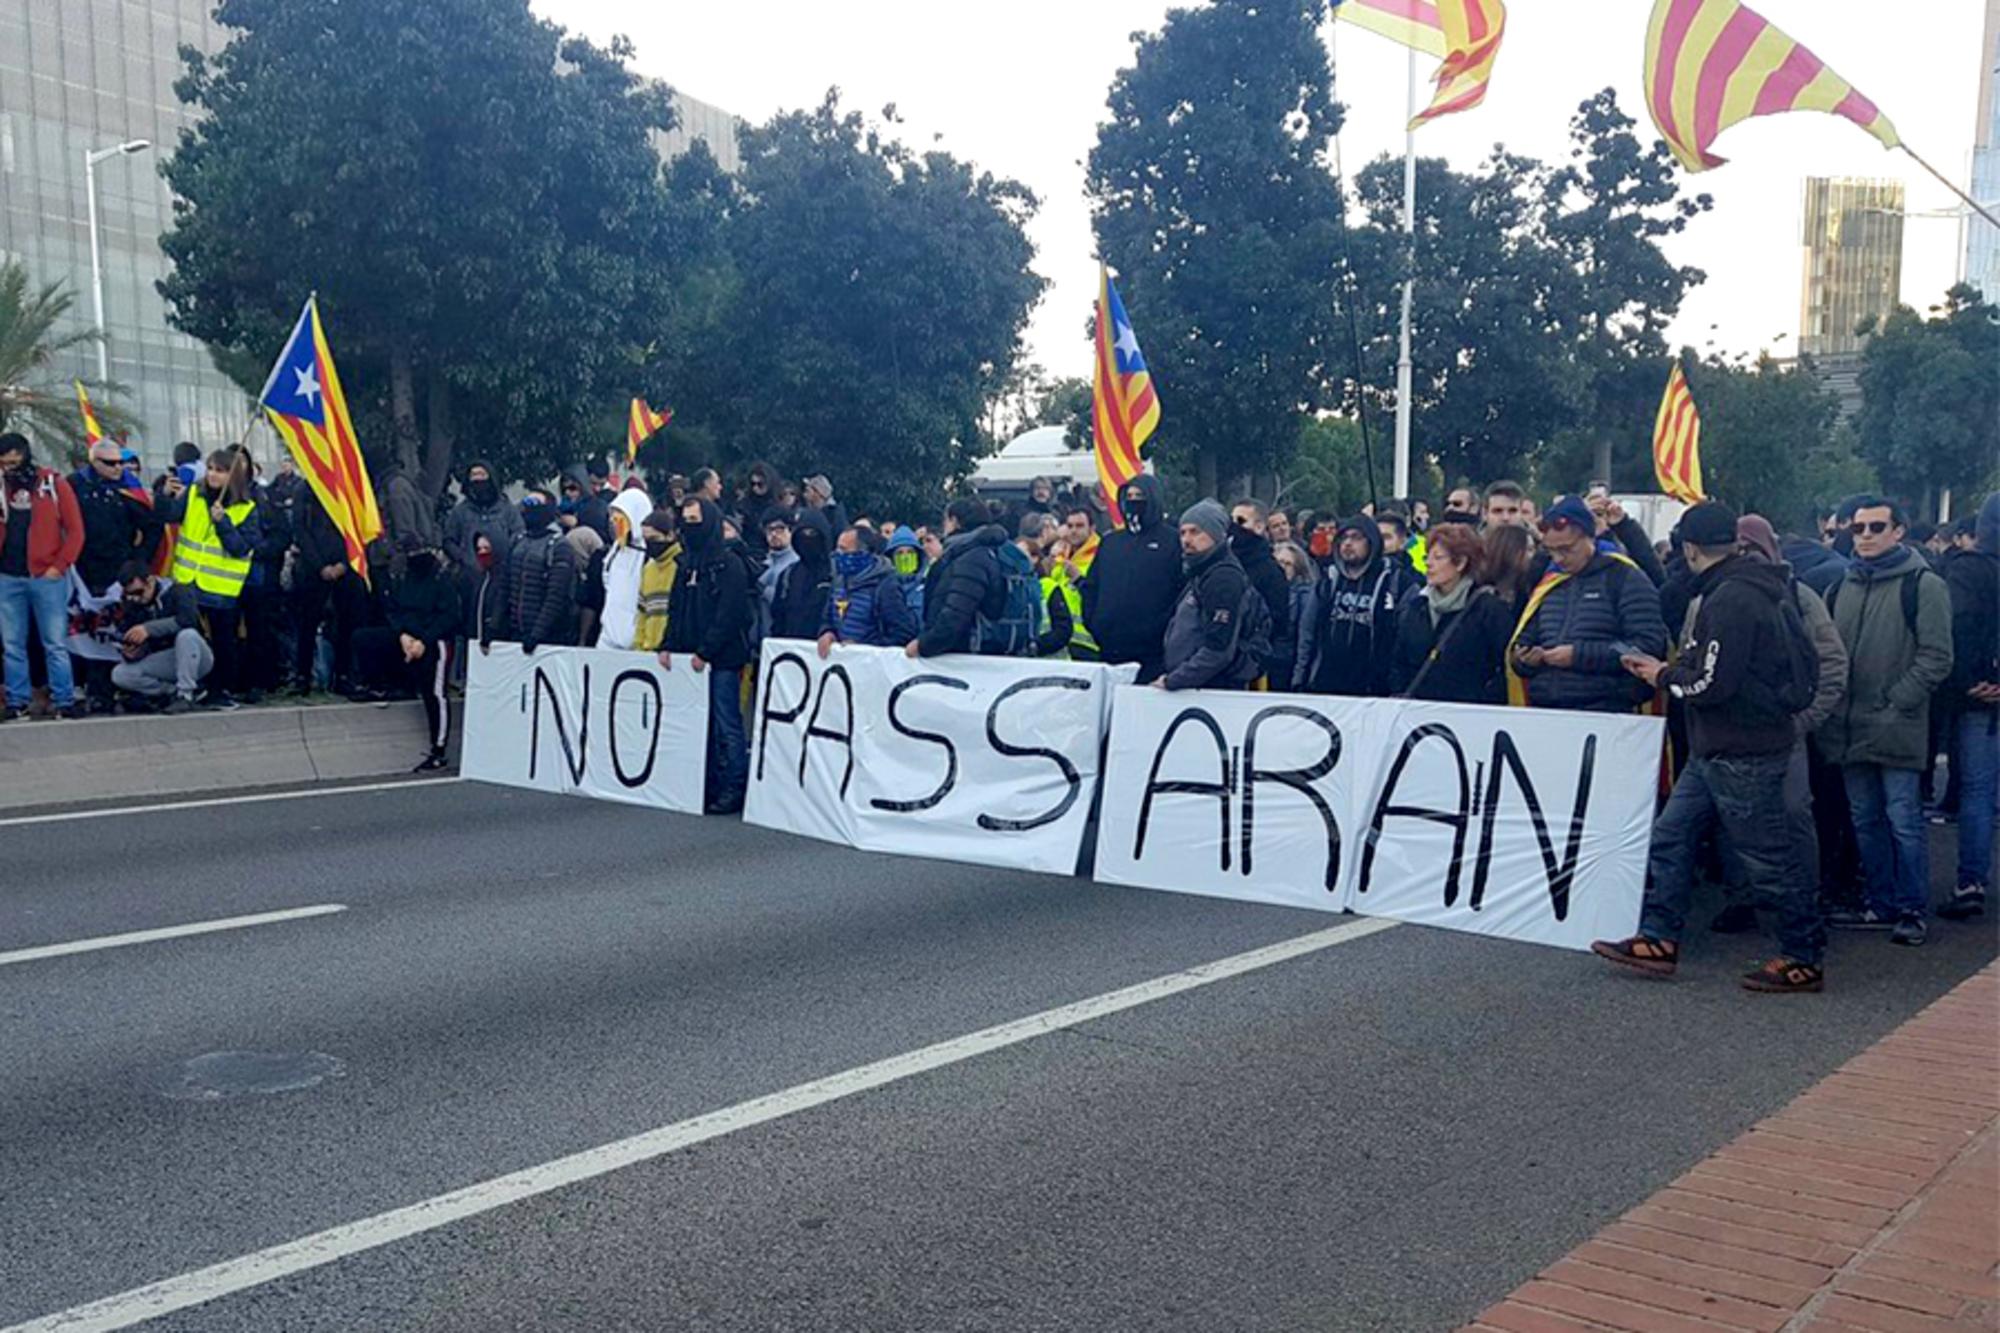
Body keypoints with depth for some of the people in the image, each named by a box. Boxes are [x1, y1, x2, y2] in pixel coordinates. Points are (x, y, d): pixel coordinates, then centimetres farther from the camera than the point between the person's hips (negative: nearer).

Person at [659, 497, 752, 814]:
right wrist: (668, 645, 5)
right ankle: (711, 786, 15)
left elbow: (729, 614, -14)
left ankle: (734, 788, 0)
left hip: (722, 659, -7)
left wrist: (705, 651, -17)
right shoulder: (686, 564, 16)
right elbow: (677, 608, 19)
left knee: (727, 726, -5)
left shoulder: (729, 564, -7)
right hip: (692, 658, 7)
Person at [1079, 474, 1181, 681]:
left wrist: (1163, 628, -15)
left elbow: (1183, 590, -7)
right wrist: (1091, 620, 7)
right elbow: (1090, 586, 20)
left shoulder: (1172, 541, 0)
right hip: (1110, 649, 5)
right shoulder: (1110, 542, 17)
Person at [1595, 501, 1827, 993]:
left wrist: (1664, 675, -6)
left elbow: (1712, 684, -23)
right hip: (1719, 750, 10)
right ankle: (1659, 940, 14)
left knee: (1768, 858, 0)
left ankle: (1804, 960, 13)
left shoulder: (1731, 601, -20)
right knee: (1671, 837, 10)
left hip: (1744, 754, -10)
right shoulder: (1749, 591, 13)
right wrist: (1672, 668, 9)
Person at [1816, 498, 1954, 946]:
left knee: (1904, 821, -3)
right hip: (1850, 729, 6)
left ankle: (1912, 909, 7)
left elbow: (1936, 657, -9)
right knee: (1866, 821, 12)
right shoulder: (1844, 586, 14)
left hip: (1897, 729, -6)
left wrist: (1897, 702, -15)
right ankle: (1881, 904, 22)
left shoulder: (1922, 585, -5)